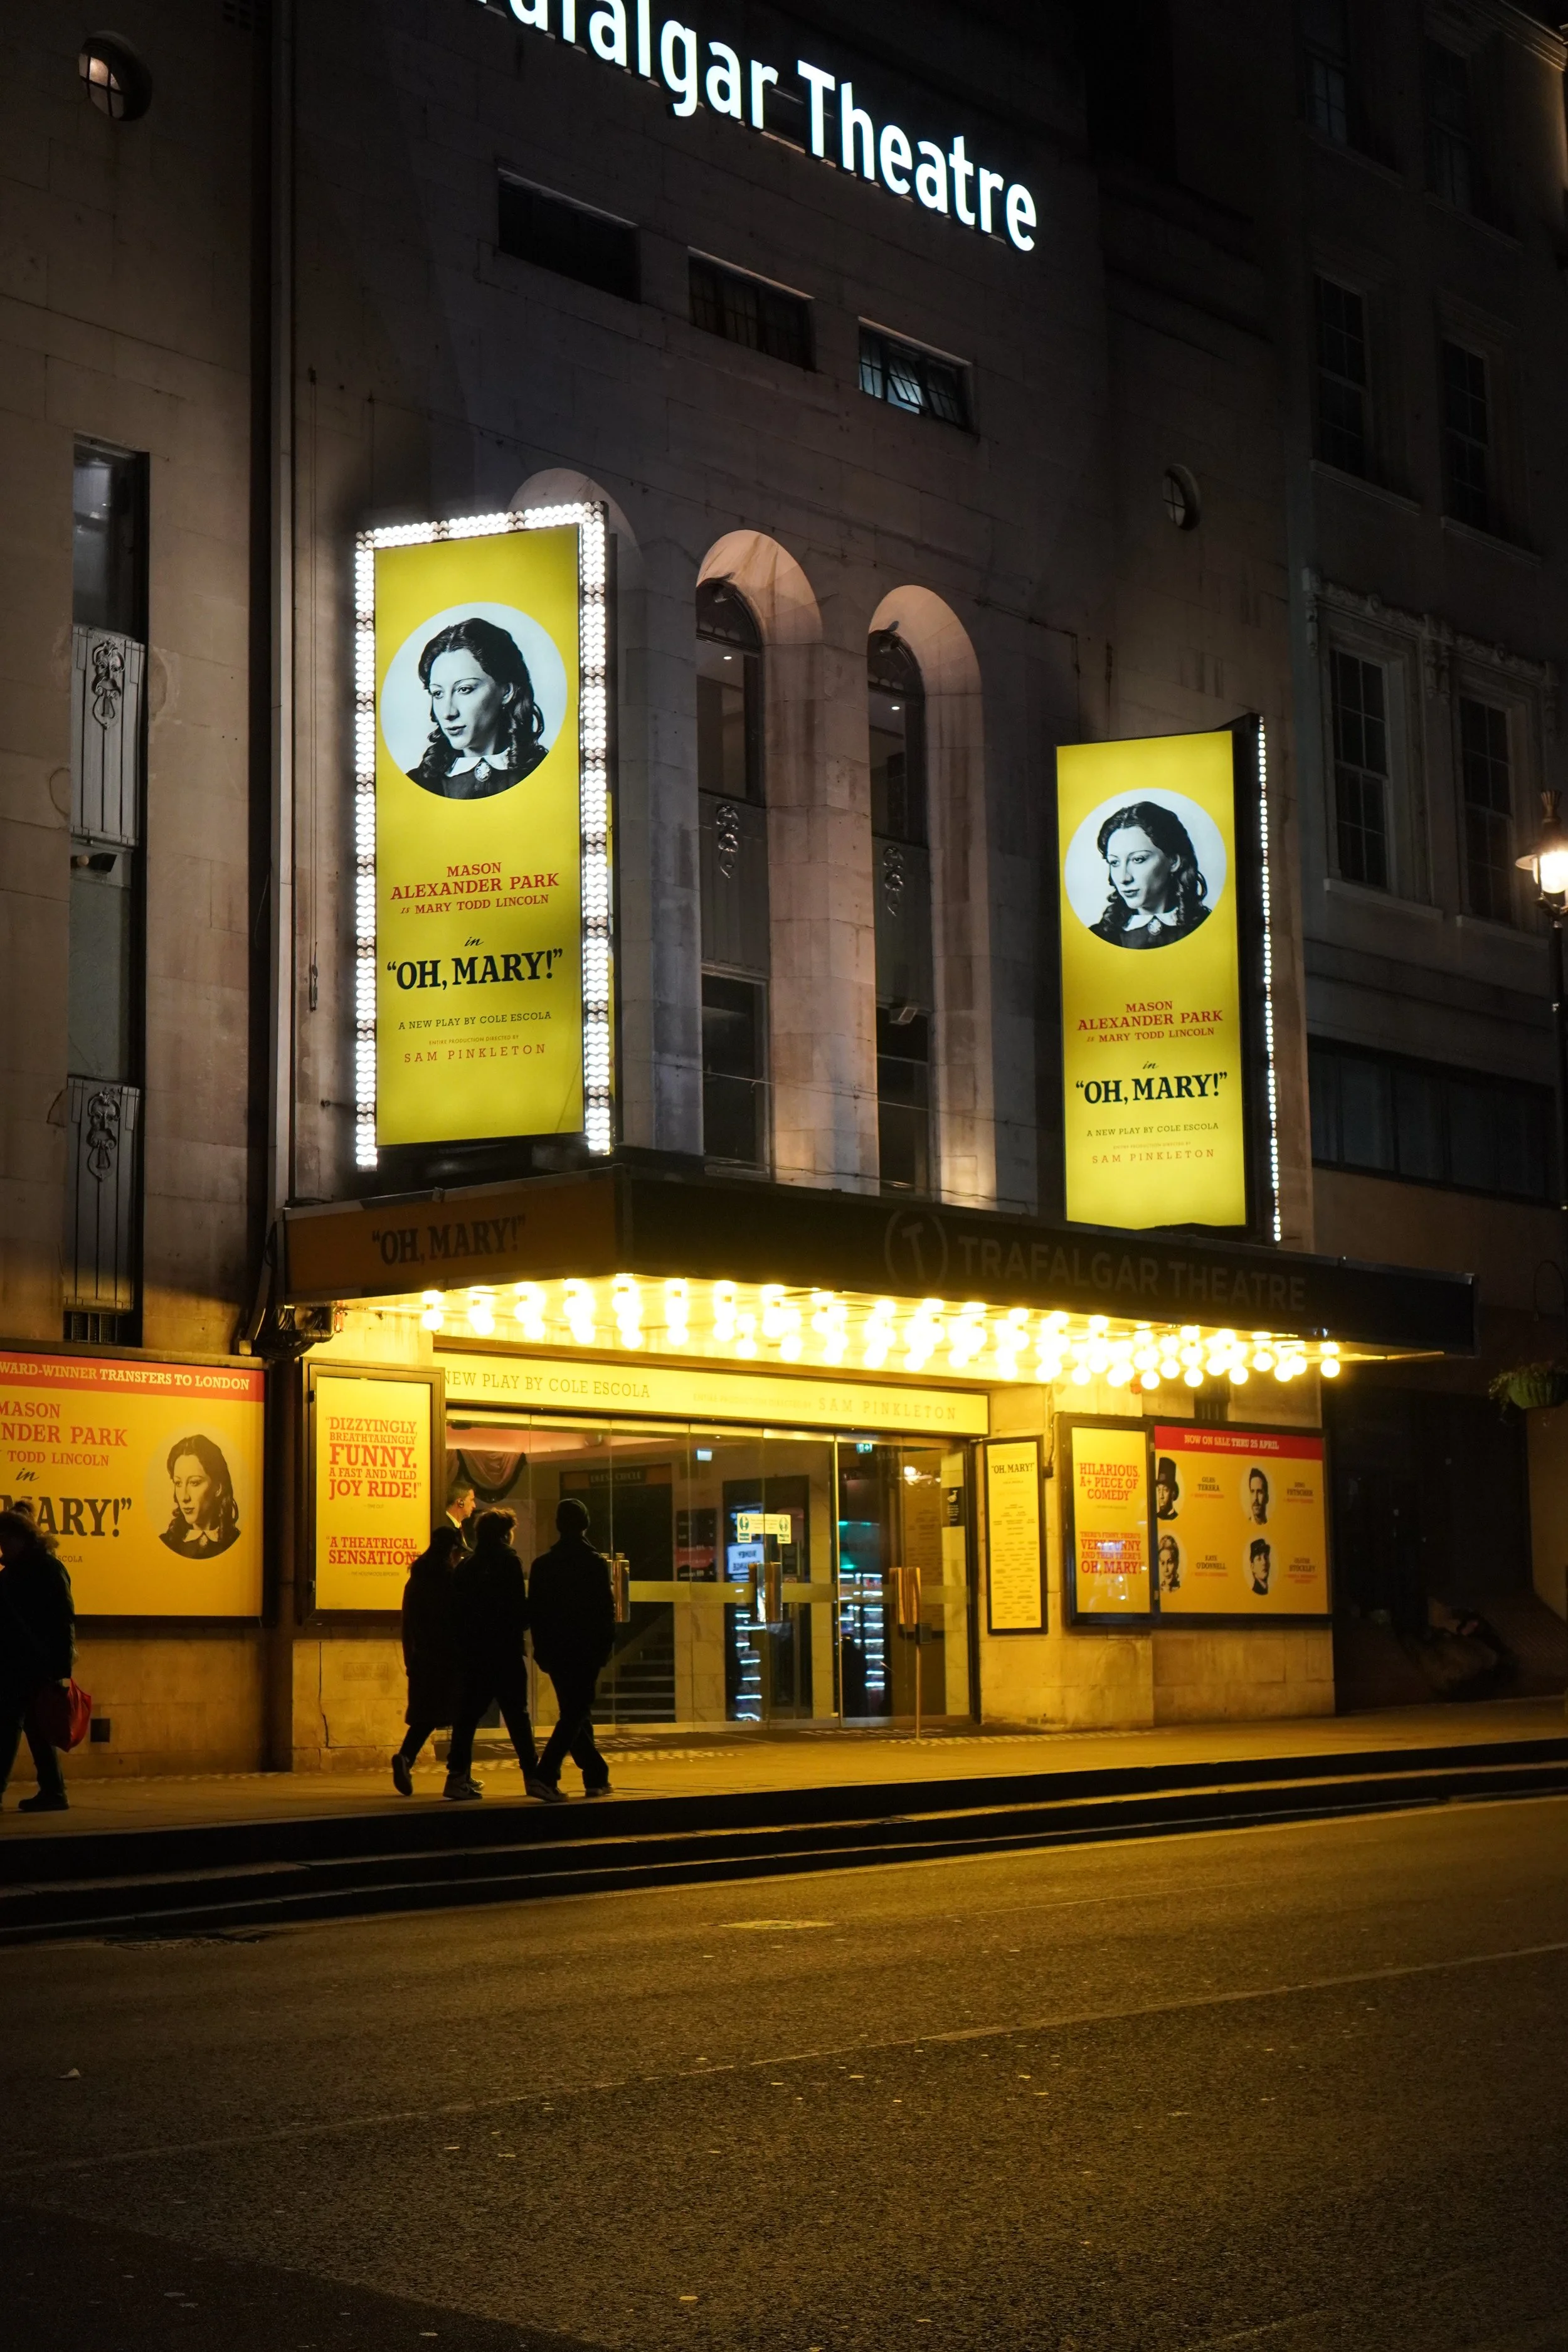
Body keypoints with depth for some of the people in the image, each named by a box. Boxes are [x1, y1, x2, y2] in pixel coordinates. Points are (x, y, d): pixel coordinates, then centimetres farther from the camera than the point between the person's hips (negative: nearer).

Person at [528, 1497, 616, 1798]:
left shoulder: (542, 1565, 1)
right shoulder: (597, 1564, -8)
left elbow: (534, 1612, 2)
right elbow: (607, 1611, -9)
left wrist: (542, 1650, 10)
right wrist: (605, 1648, 1)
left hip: (556, 1651, 4)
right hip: (588, 1650, -4)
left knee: (574, 1712, 15)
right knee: (575, 1714, -1)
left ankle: (597, 1777, 18)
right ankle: (545, 1776, -15)